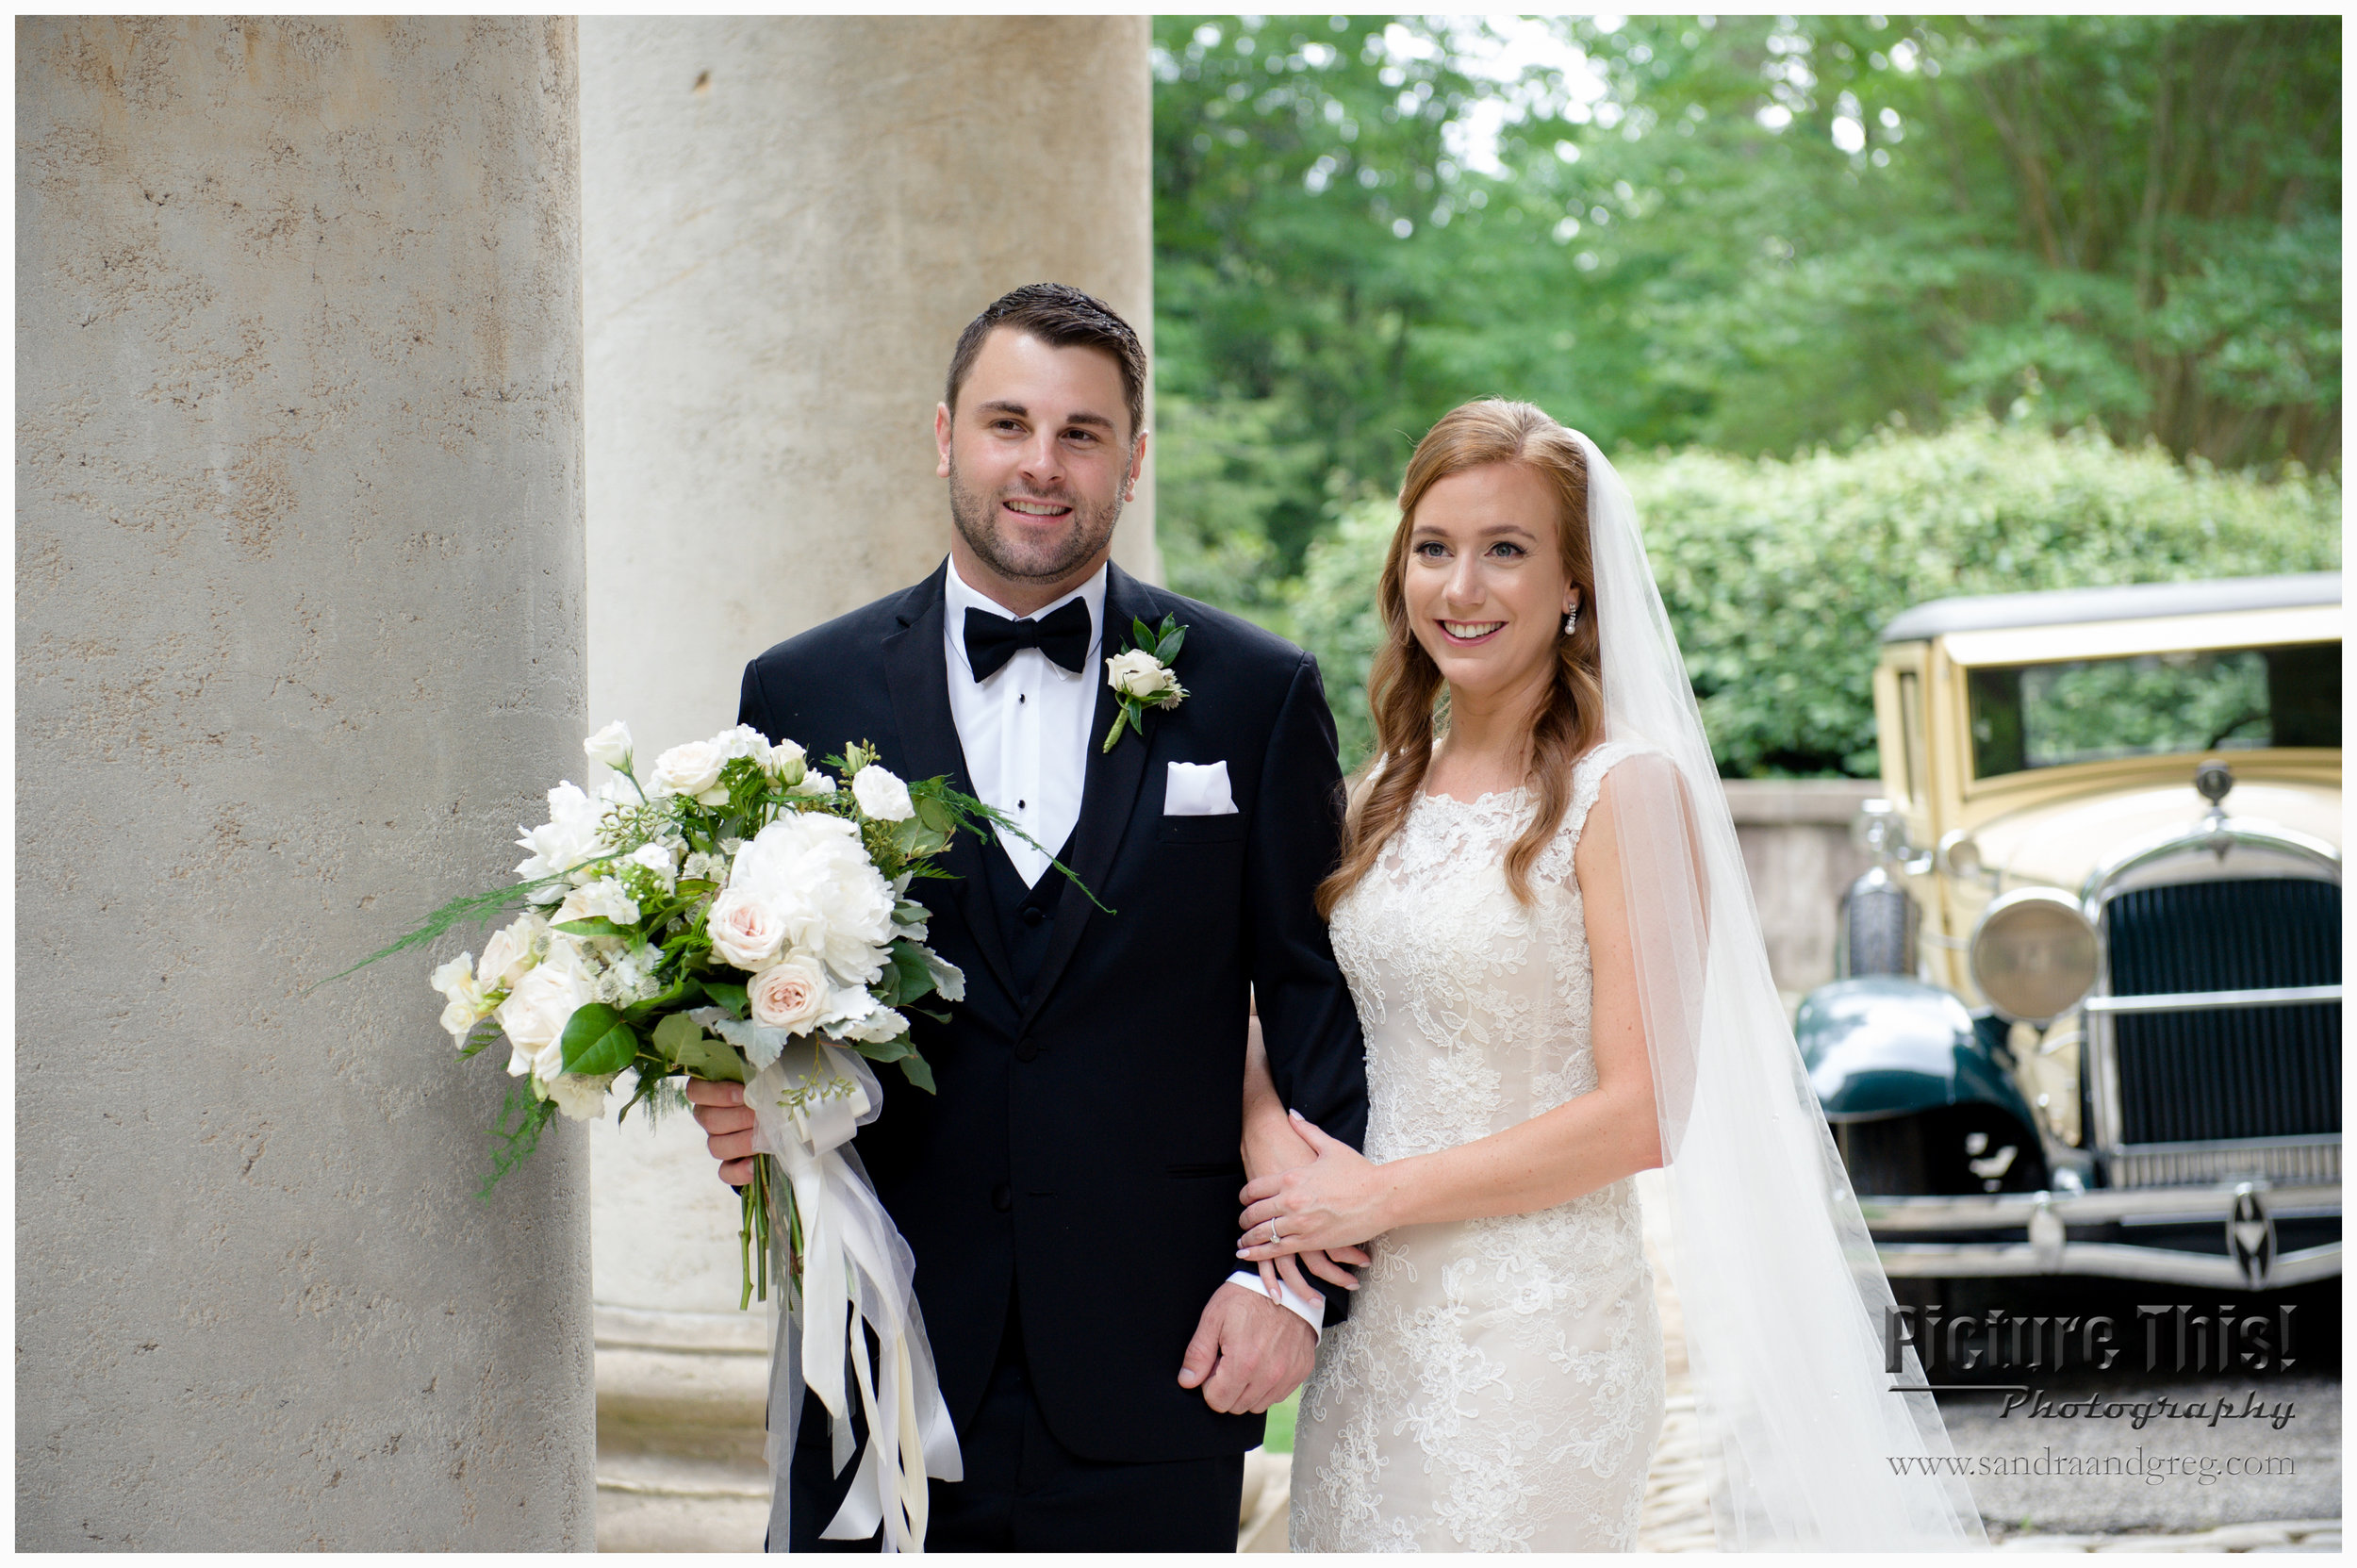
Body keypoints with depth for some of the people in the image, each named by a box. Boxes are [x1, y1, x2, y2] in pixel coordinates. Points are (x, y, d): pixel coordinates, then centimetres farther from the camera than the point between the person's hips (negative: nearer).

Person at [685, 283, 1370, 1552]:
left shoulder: (1256, 695, 2)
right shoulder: (803, 695, 4)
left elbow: (1318, 997, 2)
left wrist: (1292, 1274, -5)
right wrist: (740, 1102, -11)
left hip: (1154, 1376, 0)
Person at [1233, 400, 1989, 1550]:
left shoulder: (1626, 789, -10)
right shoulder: (1384, 796, 10)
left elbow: (1642, 1113, -14)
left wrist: (1387, 1192, -11)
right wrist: (1275, 1154, -7)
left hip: (1536, 1327, -6)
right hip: (1368, 1319, 6)